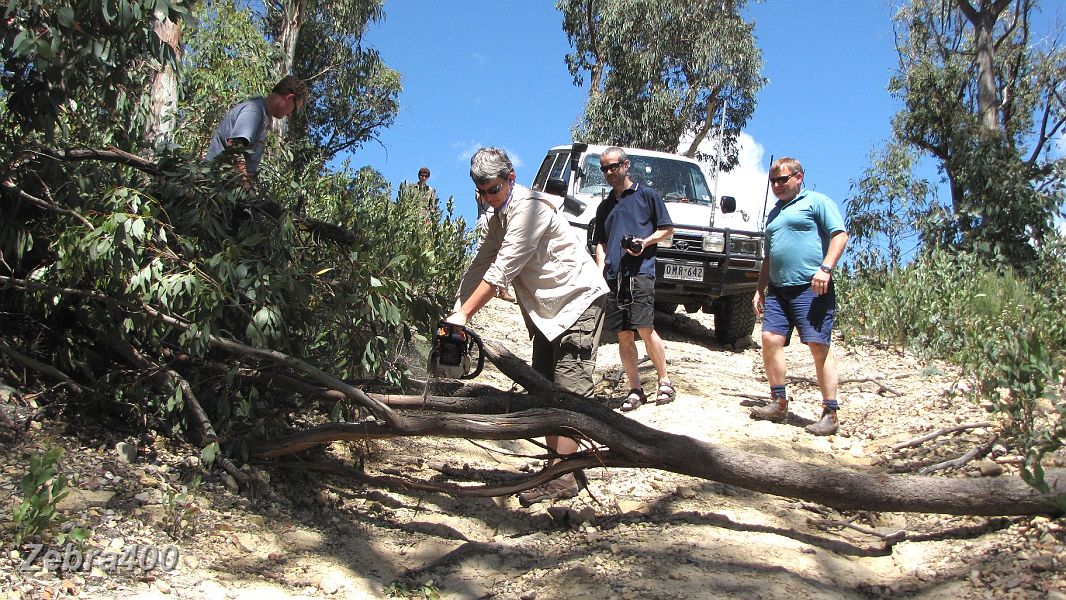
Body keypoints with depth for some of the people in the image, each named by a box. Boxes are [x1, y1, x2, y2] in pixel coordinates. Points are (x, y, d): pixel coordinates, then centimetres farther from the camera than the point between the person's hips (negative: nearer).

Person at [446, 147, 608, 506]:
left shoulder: (529, 209, -22)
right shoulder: (499, 217, 9)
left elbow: (502, 270, -26)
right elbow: (481, 264, 10)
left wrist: (463, 315, -26)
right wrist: (455, 312, -1)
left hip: (579, 301, -10)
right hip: (547, 310, 10)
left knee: (568, 389, -13)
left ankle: (564, 477, -13)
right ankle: (556, 461, 14)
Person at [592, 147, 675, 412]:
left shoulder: (647, 194, 7)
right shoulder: (604, 206, 22)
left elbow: (667, 229, 7)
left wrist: (645, 242, -10)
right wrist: (600, 271, 8)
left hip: (641, 271, -5)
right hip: (613, 276, 5)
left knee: (644, 328, -14)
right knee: (623, 335, 2)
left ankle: (665, 381, 1)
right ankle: (635, 390, 7)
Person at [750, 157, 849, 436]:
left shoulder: (816, 201, 4)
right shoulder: (774, 213, 26)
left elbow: (840, 235, -6)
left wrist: (825, 269, -19)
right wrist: (760, 289, 21)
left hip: (811, 288, -7)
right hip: (778, 289, 7)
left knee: (818, 346, -10)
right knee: (770, 339, -3)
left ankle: (830, 413, -7)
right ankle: (779, 403, 9)